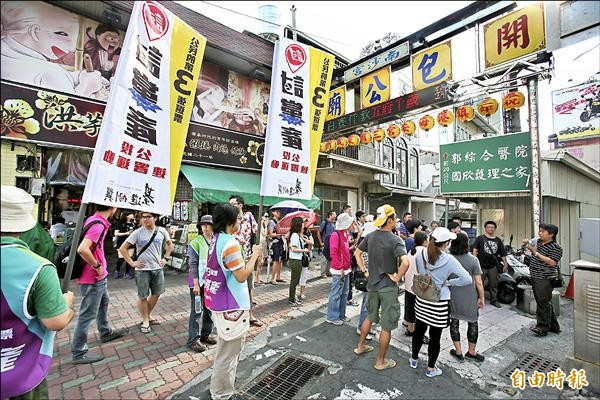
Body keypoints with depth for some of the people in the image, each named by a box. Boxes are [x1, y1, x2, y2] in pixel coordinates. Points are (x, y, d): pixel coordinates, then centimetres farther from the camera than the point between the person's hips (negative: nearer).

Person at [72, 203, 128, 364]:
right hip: (93, 278, -10)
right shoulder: (99, 225, -26)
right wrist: (97, 266, -22)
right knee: (88, 314, 4)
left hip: (100, 276, 10)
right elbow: (82, 249, -37)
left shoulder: (92, 219, 3)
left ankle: (106, 333, 45)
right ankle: (79, 353, 20)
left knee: (104, 303, 25)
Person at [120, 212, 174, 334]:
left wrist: (166, 258, 6)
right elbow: (123, 248, -6)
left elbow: (170, 244, 15)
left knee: (156, 294, 14)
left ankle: (148, 315, 37)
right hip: (142, 270, -3)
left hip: (158, 268, 4)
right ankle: (145, 321, 26)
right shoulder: (138, 232, -11)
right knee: (143, 296, 6)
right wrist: (132, 262, -9)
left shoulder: (162, 231, -2)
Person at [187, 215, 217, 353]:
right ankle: (193, 340, 17)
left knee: (210, 309, 15)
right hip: (199, 281, -5)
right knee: (196, 311, 4)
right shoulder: (195, 242, -11)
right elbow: (193, 264, -13)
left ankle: (205, 334, 32)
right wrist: (196, 284, -17)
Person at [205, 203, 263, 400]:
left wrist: (252, 258, 6)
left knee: (226, 348, 28)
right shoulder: (230, 243, -25)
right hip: (231, 306, -10)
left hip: (220, 302, 10)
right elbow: (242, 276, -22)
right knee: (229, 351, 10)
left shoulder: (216, 239, 5)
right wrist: (254, 254, -12)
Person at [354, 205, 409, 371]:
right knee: (387, 326, 11)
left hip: (372, 285, 6)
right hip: (388, 287, -6)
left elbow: (357, 253, 8)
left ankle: (360, 346, 41)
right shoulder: (395, 240, -20)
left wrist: (364, 271, 9)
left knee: (370, 316, 26)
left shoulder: (370, 236, -1)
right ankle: (380, 361, 26)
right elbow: (405, 262, -34)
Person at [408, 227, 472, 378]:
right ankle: (431, 368, 30)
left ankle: (414, 359, 40)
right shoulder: (449, 260, -18)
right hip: (439, 303, -3)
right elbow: (467, 279, -16)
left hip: (421, 300, 4)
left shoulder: (420, 254, -8)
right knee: (435, 336, 13)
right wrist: (448, 282, -6)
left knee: (419, 330, 21)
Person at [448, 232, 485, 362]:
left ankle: (458, 352, 25)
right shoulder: (473, 259, -15)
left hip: (452, 296, 1)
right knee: (472, 323, 18)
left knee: (454, 322, 14)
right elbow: (478, 282, -12)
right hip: (470, 297, -1)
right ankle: (471, 352, 33)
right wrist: (482, 298, 2)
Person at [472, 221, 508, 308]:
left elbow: (503, 253, 13)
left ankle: (494, 300, 28)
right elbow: (475, 249, -6)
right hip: (481, 266, -4)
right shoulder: (480, 238, -2)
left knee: (494, 284, 14)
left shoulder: (498, 240, 11)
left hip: (493, 266, 4)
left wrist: (505, 264, 9)